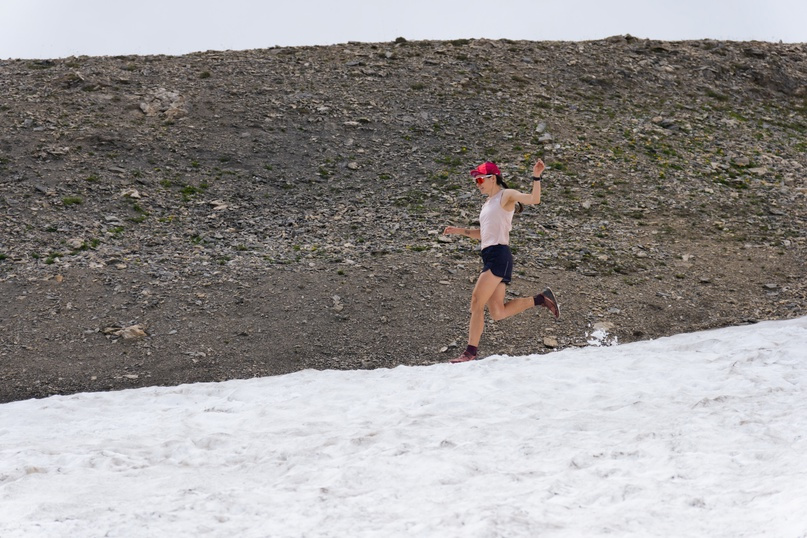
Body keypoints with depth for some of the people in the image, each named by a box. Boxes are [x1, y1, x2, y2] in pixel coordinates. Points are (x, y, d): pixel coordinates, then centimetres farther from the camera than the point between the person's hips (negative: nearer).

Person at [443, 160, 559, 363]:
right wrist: (460, 231, 24)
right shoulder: (488, 204, 25)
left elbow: (534, 199, -14)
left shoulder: (506, 195, 0)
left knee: (477, 302, -14)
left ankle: (471, 351, -12)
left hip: (499, 255, -9)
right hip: (489, 257, 9)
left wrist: (536, 177, -25)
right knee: (498, 313, 2)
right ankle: (541, 299, 11)